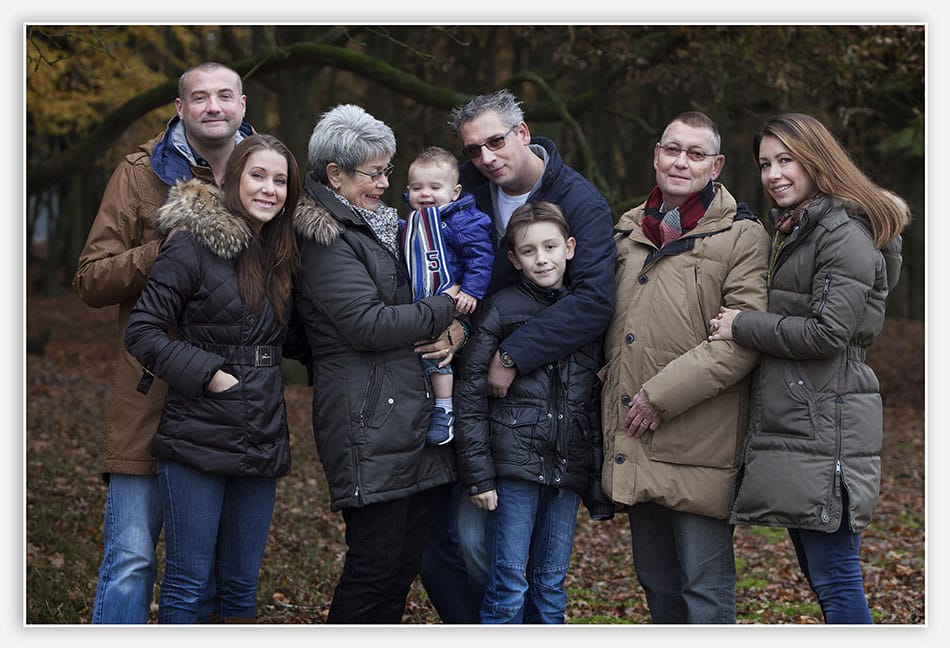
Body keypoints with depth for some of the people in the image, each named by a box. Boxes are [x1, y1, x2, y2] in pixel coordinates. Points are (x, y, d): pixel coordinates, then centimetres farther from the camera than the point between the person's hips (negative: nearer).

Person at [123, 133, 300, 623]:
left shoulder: (278, 254, 13)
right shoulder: (194, 244, -7)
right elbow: (142, 331, -11)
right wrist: (209, 375, -16)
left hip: (260, 443, 6)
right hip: (198, 437, -6)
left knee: (241, 584, 11)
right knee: (189, 581, -1)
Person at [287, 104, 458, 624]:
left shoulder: (380, 227, 20)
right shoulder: (326, 240, -9)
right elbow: (369, 325, -17)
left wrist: (453, 328, 8)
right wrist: (445, 309, -8)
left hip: (409, 418, 9)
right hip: (367, 422, -9)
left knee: (404, 561, 10)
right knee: (376, 562, -8)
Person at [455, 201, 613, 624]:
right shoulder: (499, 310, -1)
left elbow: (598, 405, 13)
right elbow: (471, 395, -4)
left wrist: (599, 486, 10)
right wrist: (478, 473, -10)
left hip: (568, 470, 4)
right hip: (514, 465, -4)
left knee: (552, 585, 9)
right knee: (509, 583, -3)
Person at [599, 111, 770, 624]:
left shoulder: (741, 236, -6)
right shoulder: (628, 230, 15)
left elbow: (742, 338, -15)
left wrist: (663, 394, -16)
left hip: (698, 447, -7)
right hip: (634, 447, 7)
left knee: (706, 590, -3)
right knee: (655, 580, 17)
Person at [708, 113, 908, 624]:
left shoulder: (845, 234, -10)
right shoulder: (791, 233, 21)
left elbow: (828, 332, -18)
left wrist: (742, 326, -11)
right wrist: (742, 325, 10)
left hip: (825, 429, -10)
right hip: (788, 425, 10)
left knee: (834, 576, -8)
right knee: (819, 572, 14)